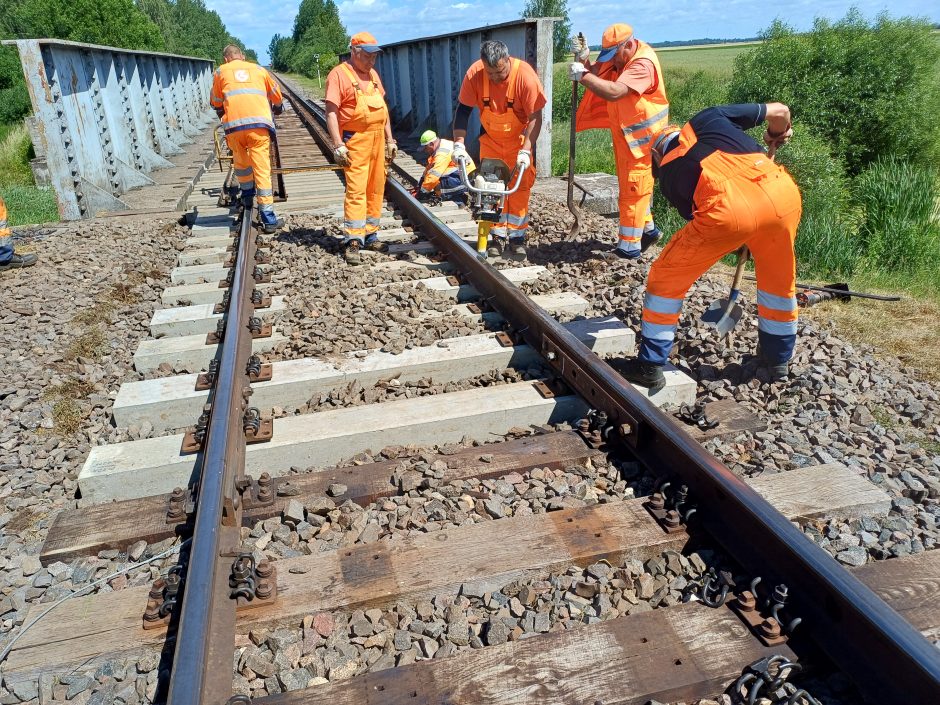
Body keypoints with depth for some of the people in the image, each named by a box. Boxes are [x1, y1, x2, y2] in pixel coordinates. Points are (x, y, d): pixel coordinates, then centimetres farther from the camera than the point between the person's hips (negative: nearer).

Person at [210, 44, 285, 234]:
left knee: (240, 162, 24)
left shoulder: (221, 72, 20)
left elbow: (216, 102, 29)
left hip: (234, 124, 0)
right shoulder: (258, 69, 23)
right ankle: (268, 218, -7)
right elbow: (277, 95, 32)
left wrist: (222, 114, 51)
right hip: (259, 122, 0)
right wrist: (278, 109, 53)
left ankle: (247, 195, 40)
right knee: (262, 169, -3)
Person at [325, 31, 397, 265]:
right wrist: (338, 145, -18)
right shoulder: (339, 74, -6)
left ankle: (370, 234, 17)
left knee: (376, 188, 8)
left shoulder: (373, 73, 17)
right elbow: (331, 112, -11)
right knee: (356, 189, -12)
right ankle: (353, 240, -11)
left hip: (378, 138, 7)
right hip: (355, 140, -7)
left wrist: (390, 139, 17)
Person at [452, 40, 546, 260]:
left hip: (518, 138, -2)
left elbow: (535, 117, -22)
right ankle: (497, 235, 11)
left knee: (520, 186, -6)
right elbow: (463, 110, -14)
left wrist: (525, 150, -29)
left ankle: (517, 238, 2)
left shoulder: (525, 75, -27)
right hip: (490, 138, 2)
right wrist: (459, 143, -23)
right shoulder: (475, 73, -21)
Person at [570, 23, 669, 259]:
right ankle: (647, 229, 33)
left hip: (642, 137, -9)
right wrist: (584, 62, -13)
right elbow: (598, 76, 6)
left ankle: (629, 246, 2)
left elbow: (614, 92, -37)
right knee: (629, 186, 18)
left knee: (632, 190, -5)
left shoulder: (643, 64, -24)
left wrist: (583, 75, -32)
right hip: (625, 135, 9)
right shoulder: (620, 59, 5)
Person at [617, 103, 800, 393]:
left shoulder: (669, 172, 24)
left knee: (666, 278, 16)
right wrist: (775, 137, 52)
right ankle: (777, 359, 44)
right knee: (779, 279, 28)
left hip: (727, 209, -3)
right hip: (782, 193, 4)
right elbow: (779, 111, 29)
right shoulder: (709, 118, 27)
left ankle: (650, 366, 19)